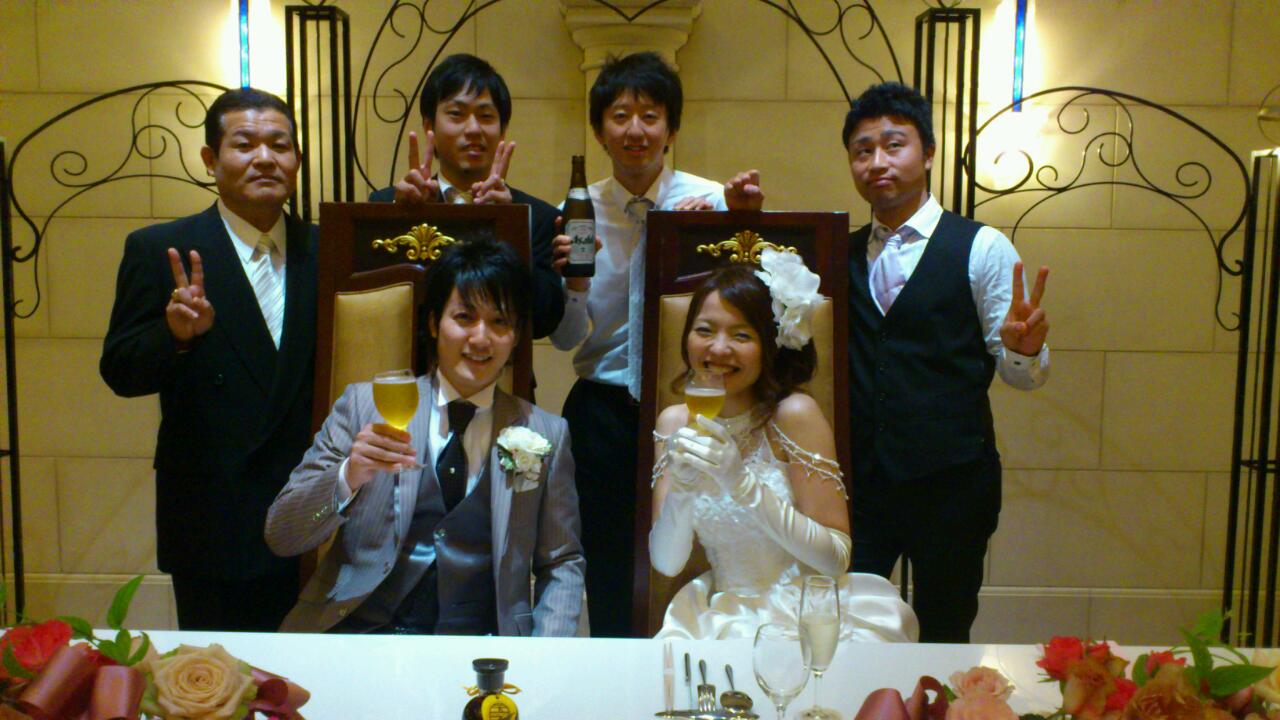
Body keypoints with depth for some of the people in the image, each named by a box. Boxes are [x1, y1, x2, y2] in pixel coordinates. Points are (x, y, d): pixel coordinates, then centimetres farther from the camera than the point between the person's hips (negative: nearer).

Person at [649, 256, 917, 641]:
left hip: (805, 617, -4)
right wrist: (680, 489, -20)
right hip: (720, 619, 4)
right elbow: (666, 563, 0)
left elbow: (837, 558, -13)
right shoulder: (675, 422, 1)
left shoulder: (795, 414, -11)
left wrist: (743, 483, -23)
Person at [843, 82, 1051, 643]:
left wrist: (1024, 346, -27)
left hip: (951, 484, -2)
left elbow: (1023, 375, -2)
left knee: (945, 636, 11)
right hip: (858, 480, 3)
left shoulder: (981, 248, -3)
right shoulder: (841, 254, 8)